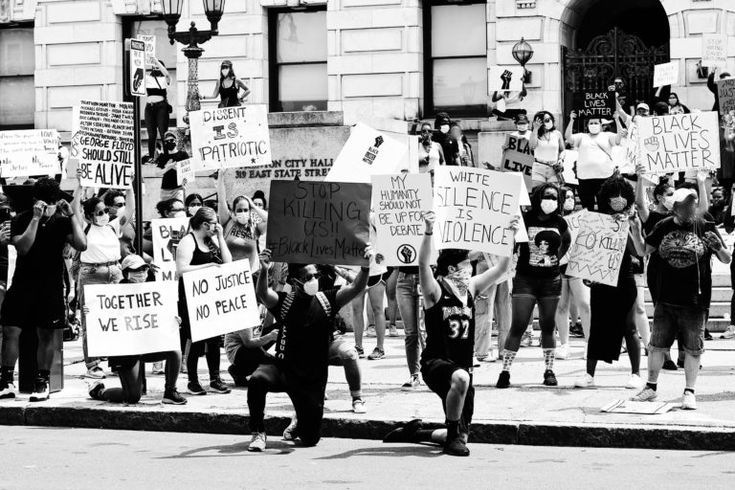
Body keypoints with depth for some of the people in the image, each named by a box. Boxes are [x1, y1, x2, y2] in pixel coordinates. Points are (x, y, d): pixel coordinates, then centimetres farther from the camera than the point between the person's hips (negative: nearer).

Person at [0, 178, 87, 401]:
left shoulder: (61, 223, 0)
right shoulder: (22, 220, -1)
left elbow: (81, 245, -14)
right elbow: (22, 247, -16)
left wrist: (75, 211, -16)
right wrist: (36, 218, -22)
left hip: (51, 288, 0)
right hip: (22, 284, 0)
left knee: (46, 335, 3)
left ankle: (42, 383, 13)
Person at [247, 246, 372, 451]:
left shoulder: (326, 301, -1)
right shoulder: (284, 302, -6)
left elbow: (356, 288, -13)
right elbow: (262, 294, -26)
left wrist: (365, 266, -32)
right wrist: (264, 271, -47)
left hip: (314, 380, 1)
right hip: (283, 370, -1)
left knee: (310, 439, 0)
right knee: (257, 379, -35)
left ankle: (299, 424, 40)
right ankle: (258, 433, -14)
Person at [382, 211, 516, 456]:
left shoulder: (470, 288, 7)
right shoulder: (435, 291, -9)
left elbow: (501, 268, 8)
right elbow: (423, 264, -27)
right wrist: (429, 232, -41)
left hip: (462, 368, 6)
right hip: (435, 363, -6)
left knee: (461, 436, 5)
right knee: (460, 378, -42)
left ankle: (414, 433, 31)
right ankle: (453, 435, -22)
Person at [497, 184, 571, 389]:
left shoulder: (559, 222, 4)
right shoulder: (525, 219, -7)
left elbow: (567, 241, 23)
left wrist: (558, 257, 12)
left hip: (551, 279, 3)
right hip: (525, 279, -3)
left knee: (548, 326, 8)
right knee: (518, 326, -8)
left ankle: (549, 370, 19)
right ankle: (505, 371, -4)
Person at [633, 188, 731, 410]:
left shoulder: (706, 227, -2)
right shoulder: (664, 227, 5)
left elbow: (727, 260, 0)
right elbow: (643, 249, 15)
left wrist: (718, 247, -19)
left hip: (695, 302, -2)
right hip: (666, 299, 2)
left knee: (692, 348, 3)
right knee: (656, 345, 8)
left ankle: (689, 392, 13)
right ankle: (651, 387, 22)